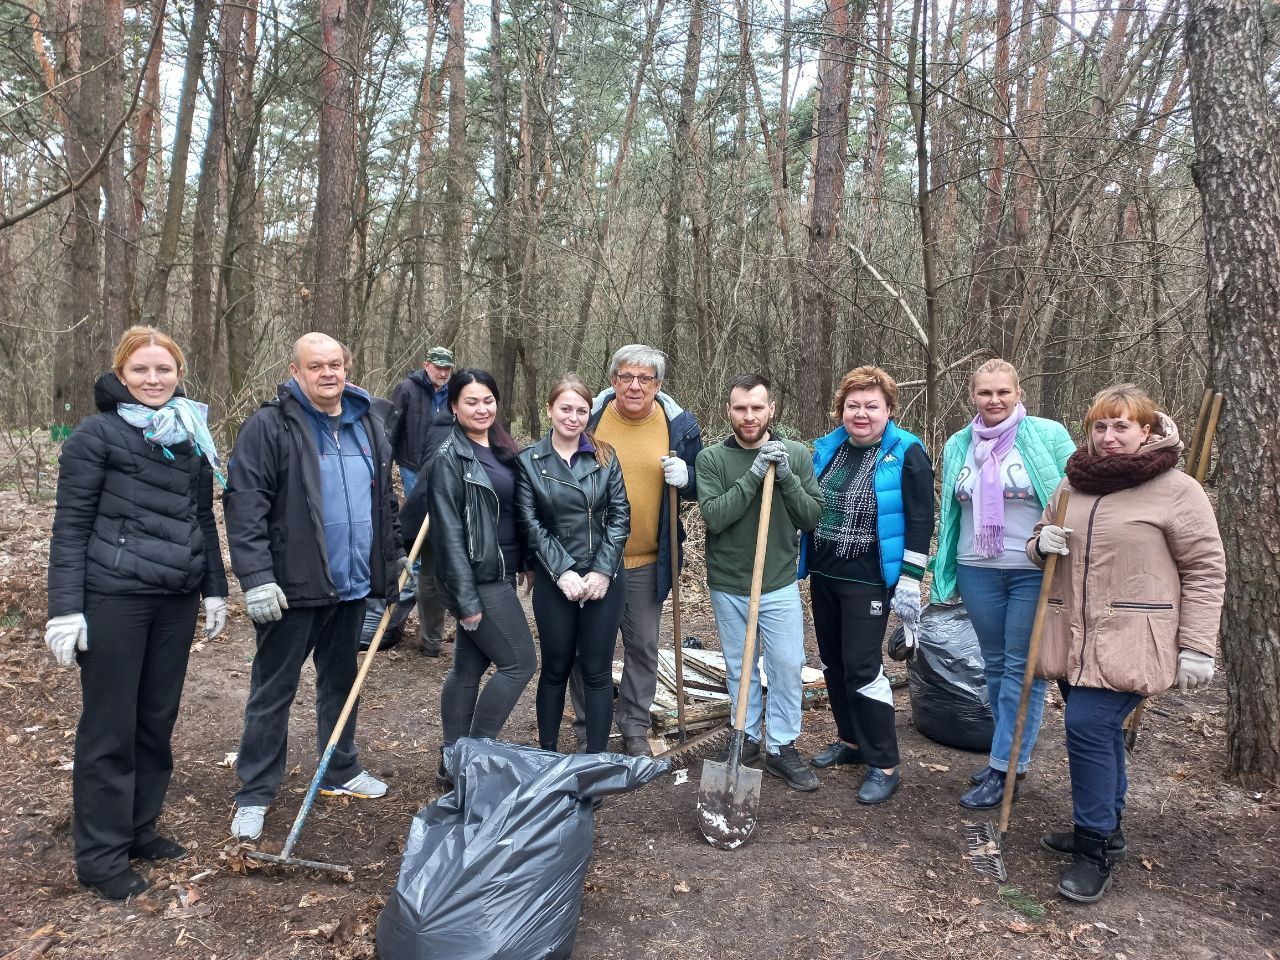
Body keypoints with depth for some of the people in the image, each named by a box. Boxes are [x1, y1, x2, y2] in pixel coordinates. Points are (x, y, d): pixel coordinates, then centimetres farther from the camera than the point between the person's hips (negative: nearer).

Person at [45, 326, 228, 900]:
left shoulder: (192, 437, 11)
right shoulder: (97, 435, -6)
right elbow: (71, 526, -8)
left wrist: (215, 589, 13)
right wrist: (65, 609, -13)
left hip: (177, 600, 5)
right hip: (113, 599, -5)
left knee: (158, 718, 13)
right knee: (109, 727, 4)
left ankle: (139, 827, 30)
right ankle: (100, 854, 17)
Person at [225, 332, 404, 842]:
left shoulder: (366, 425, 10)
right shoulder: (269, 427, -10)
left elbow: (384, 500, 18)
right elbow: (245, 507, -15)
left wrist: (396, 558, 16)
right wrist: (257, 579, -21)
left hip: (352, 584, 6)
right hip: (293, 585, -6)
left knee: (341, 680, 19)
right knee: (273, 690, 5)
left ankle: (341, 772, 36)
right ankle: (254, 794, 19)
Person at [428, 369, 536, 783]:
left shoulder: (500, 448, 11)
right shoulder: (450, 458, -13)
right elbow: (449, 533, -16)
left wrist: (526, 563, 11)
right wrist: (466, 599, -18)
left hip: (500, 574, 8)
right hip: (479, 578, -8)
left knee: (468, 666, 13)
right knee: (520, 662, -4)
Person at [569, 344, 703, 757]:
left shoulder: (680, 426, -2)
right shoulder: (587, 418, -4)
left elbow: (701, 486, 7)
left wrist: (684, 478, -16)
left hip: (647, 561, 1)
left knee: (643, 647, 13)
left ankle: (635, 727, 31)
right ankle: (588, 730, 28)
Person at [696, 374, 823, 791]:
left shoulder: (796, 454, -3)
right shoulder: (711, 458, -6)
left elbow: (813, 516, -5)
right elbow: (713, 516, -17)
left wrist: (787, 477, -20)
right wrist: (753, 475, -24)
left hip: (780, 584, 0)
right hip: (728, 586, 0)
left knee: (788, 666, 3)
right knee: (739, 667, 14)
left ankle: (781, 747, 19)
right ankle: (747, 737, 32)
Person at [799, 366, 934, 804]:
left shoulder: (906, 454, -10)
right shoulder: (827, 449, 7)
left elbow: (920, 522, -11)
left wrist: (910, 582, -15)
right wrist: (801, 563, 16)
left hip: (868, 581, -6)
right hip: (823, 575, 7)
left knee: (861, 667, -7)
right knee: (833, 663, 14)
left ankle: (885, 765, 6)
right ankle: (851, 740, 32)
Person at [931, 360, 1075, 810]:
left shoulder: (1048, 435, -6)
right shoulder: (958, 446, 7)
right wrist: (946, 568, 15)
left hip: (1036, 571, -4)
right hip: (977, 571, 5)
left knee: (1023, 668, 1)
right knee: (995, 665, 13)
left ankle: (1004, 770, 9)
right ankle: (1014, 756, 29)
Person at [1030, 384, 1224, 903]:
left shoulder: (1176, 489, -7)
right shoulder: (1073, 484, 9)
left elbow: (1205, 570, -8)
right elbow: (1040, 541, 21)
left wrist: (1197, 647, -11)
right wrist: (1042, 542, -4)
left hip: (1128, 641, -6)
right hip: (1074, 637, 6)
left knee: (1088, 727, -13)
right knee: (1100, 732, 17)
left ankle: (1095, 849, 3)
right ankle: (1104, 830, 34)